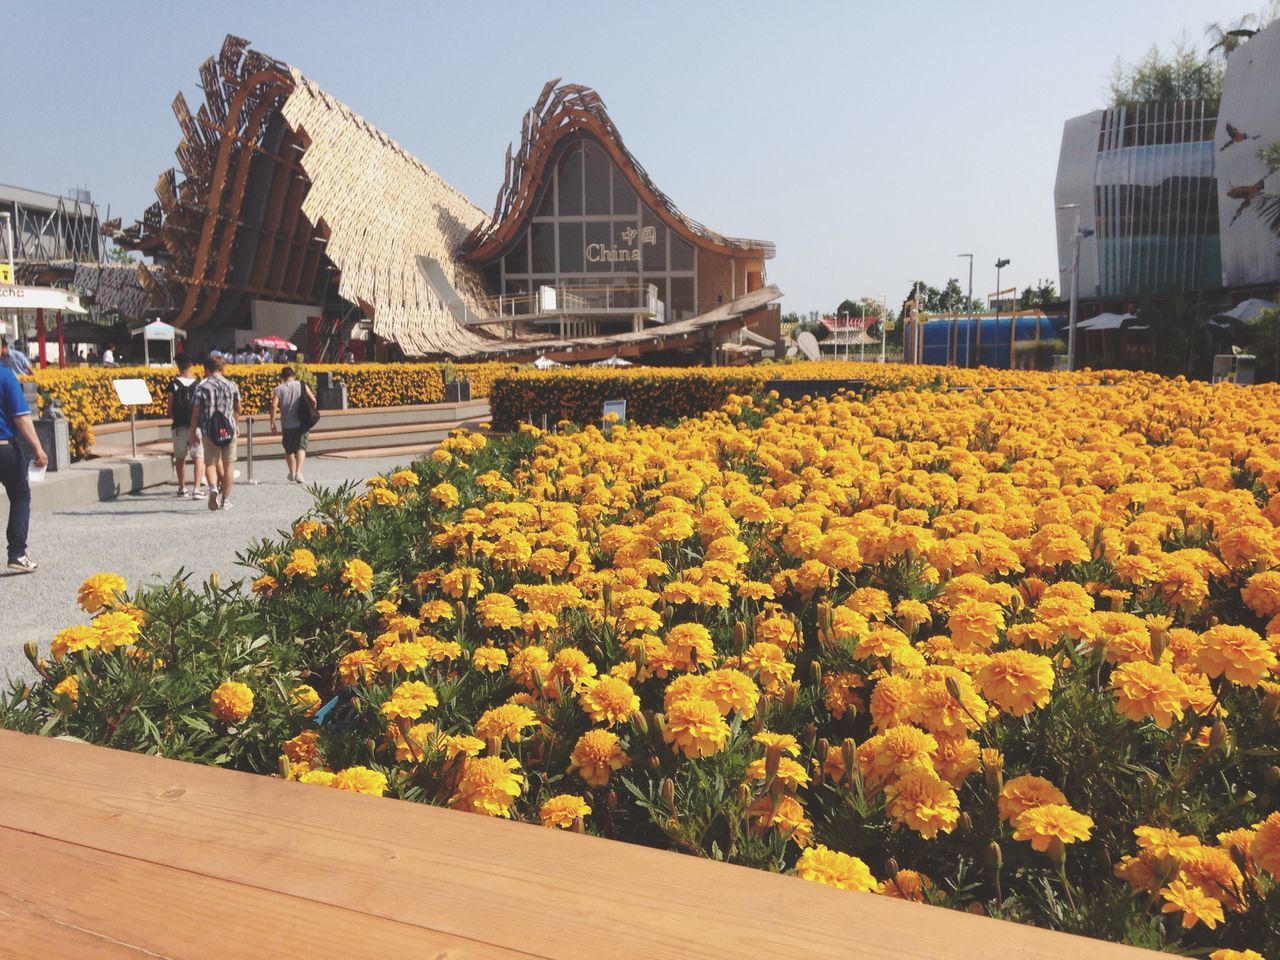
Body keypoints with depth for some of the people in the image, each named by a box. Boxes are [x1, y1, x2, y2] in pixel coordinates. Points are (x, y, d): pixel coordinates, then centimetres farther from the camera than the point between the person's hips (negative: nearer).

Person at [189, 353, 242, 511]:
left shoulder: (201, 386, -1)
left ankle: (213, 487, -17)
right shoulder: (231, 385, 4)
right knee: (228, 464, 9)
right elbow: (238, 409, 14)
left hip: (209, 430, -1)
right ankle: (226, 500, 12)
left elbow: (196, 411, -2)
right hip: (229, 429, 1)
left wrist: (193, 433, 7)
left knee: (211, 462, 11)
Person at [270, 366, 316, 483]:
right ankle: (298, 472, -23)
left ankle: (292, 473, 28)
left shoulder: (279, 389, 0)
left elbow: (274, 405, -10)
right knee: (301, 447, -4)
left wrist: (272, 423, -4)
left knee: (289, 449, 17)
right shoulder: (301, 385, 1)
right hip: (301, 423, -1)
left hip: (286, 425, 1)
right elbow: (313, 400, -5)